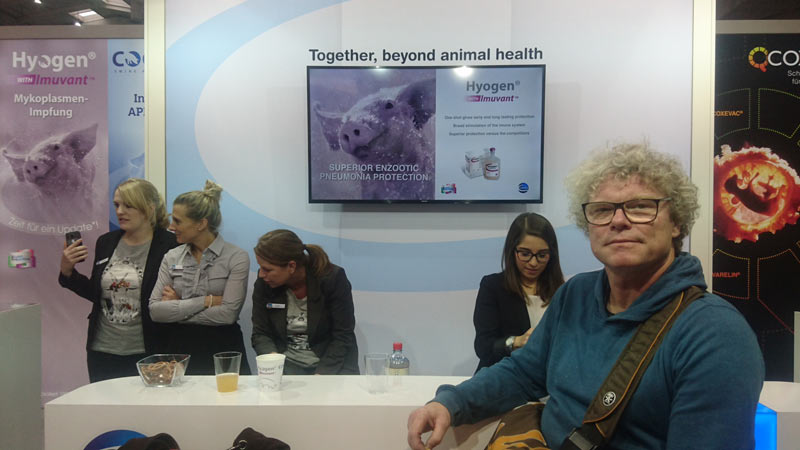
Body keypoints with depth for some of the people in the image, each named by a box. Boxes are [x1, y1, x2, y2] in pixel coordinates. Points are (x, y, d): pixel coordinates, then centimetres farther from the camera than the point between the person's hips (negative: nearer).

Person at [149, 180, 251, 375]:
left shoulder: (237, 258, -8)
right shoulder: (172, 257, 6)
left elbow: (228, 313, -16)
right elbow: (155, 310, -3)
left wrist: (177, 309, -8)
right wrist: (206, 301, -13)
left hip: (222, 351, -3)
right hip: (179, 348, 4)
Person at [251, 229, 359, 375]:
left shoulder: (332, 278, -14)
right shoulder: (263, 283, -4)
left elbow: (343, 337, -11)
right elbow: (260, 334, 1)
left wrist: (321, 375, -20)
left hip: (331, 364, -2)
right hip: (288, 363, 2)